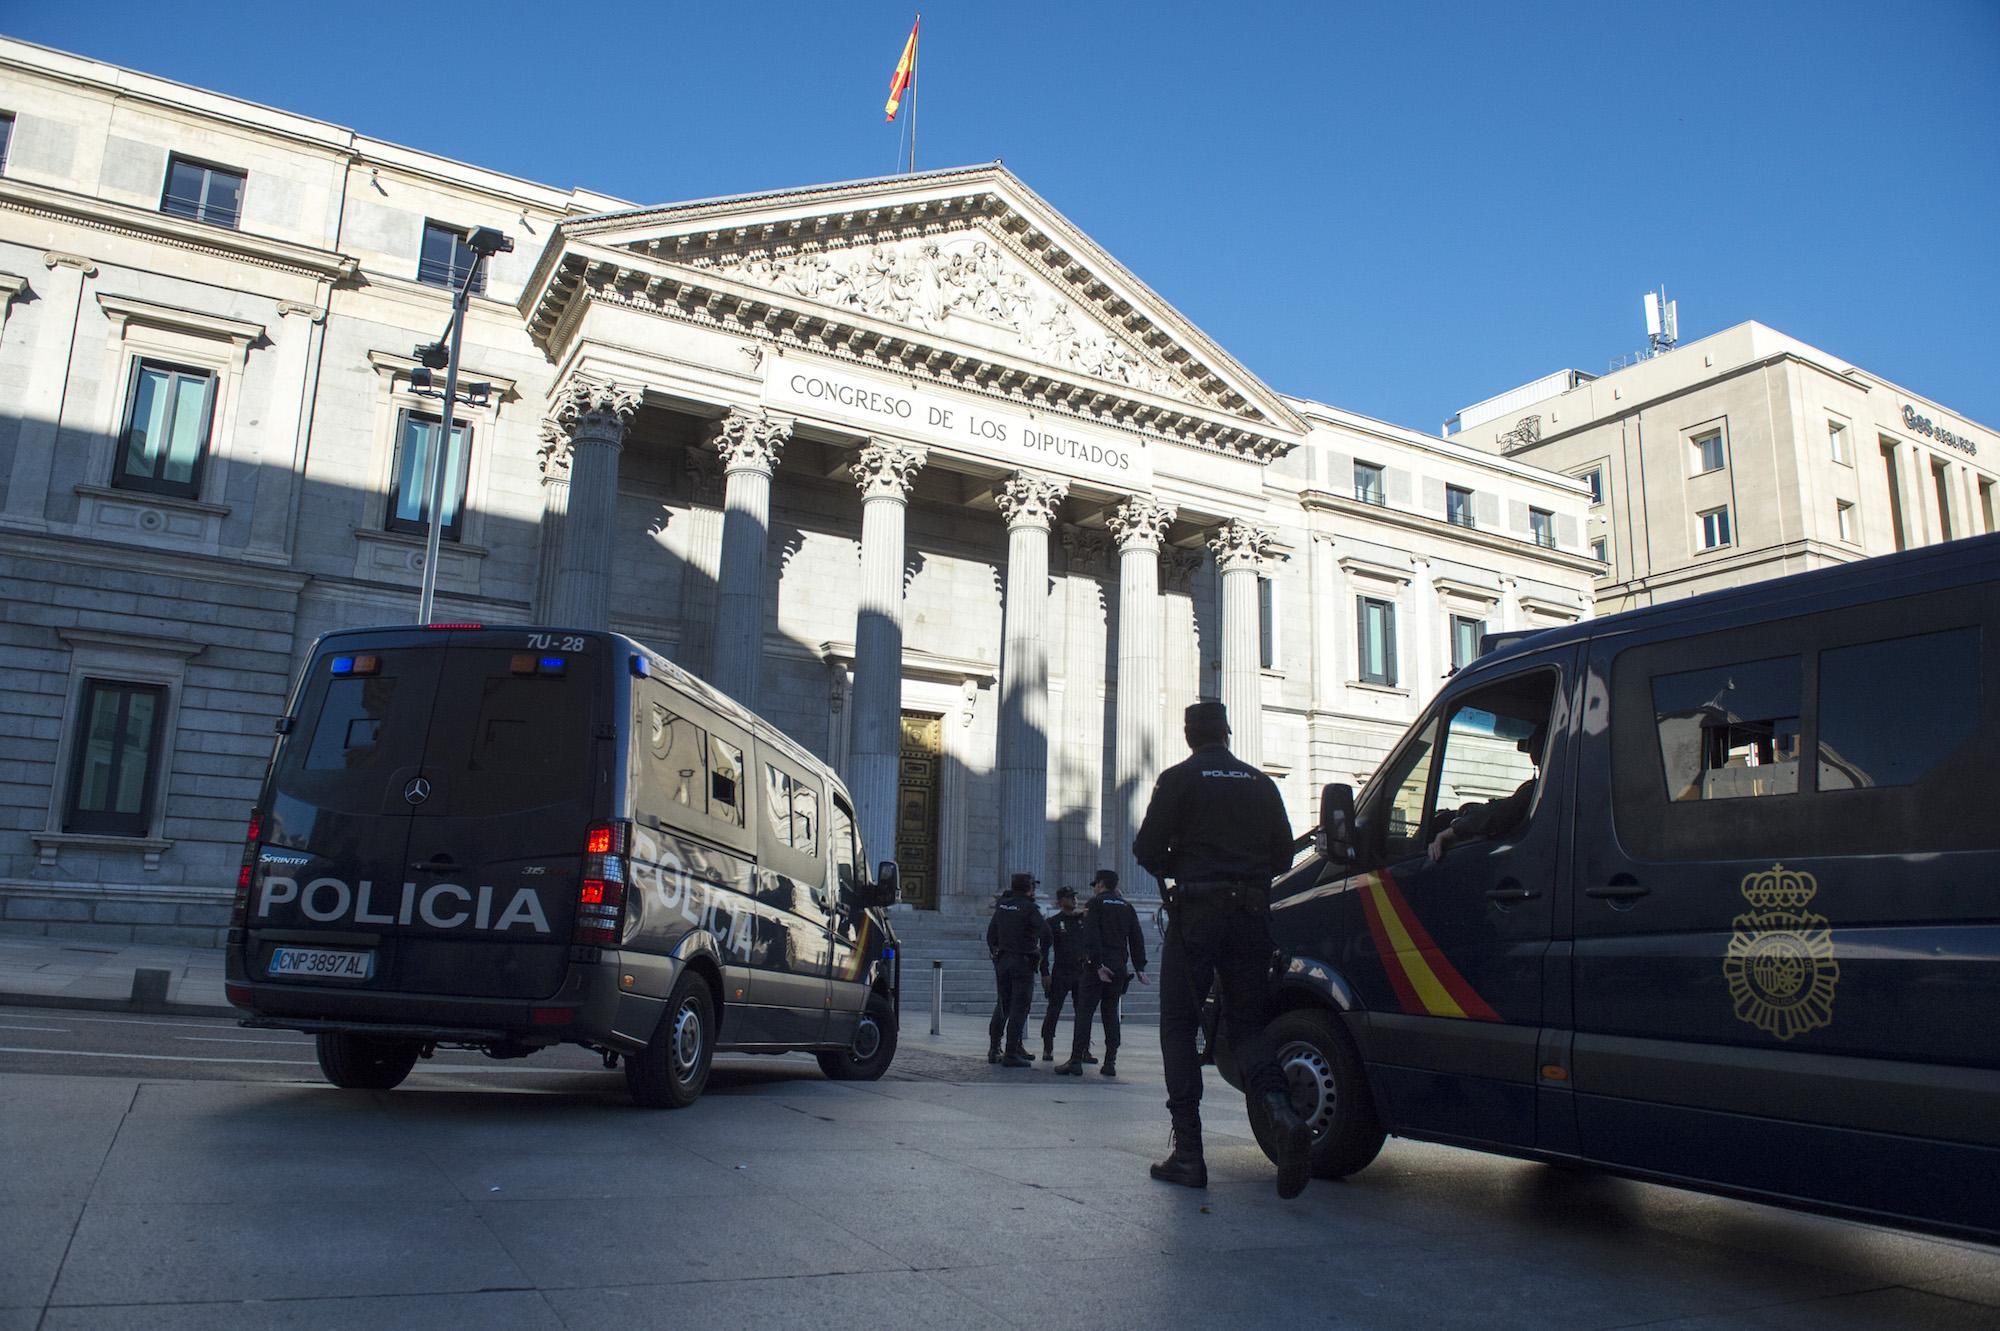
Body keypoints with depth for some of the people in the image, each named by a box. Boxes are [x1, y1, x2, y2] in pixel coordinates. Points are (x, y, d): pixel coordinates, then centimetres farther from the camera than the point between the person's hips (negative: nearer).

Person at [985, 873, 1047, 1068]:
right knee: (1019, 1008, -3)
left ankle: (993, 1049, 17)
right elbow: (1045, 931, -16)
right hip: (1022, 961, -7)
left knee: (1002, 1006, 15)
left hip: (1002, 961, 7)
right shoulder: (1028, 907, -11)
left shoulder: (1001, 906, 8)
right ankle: (1011, 1054, -4)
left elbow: (991, 933, 15)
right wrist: (1040, 949, 1)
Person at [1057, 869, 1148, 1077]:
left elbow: (1091, 935, -13)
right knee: (1111, 1013, 9)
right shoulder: (1126, 906, 15)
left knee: (1084, 1012, -5)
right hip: (1119, 968, 5)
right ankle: (1110, 1063, 5)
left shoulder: (1096, 903, -1)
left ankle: (1076, 1061, -10)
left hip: (1097, 966, -5)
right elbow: (1137, 938, 11)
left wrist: (1098, 964, -17)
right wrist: (1140, 968, 10)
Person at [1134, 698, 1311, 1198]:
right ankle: (1283, 1111, -18)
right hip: (1252, 915, 4)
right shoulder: (1261, 784, 11)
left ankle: (1188, 1152, 0)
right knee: (1247, 1022, 11)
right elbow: (1283, 855, 13)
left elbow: (1147, 849, -6)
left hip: (1196, 912, -4)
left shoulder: (1178, 779, -2)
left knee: (1178, 1026, 5)